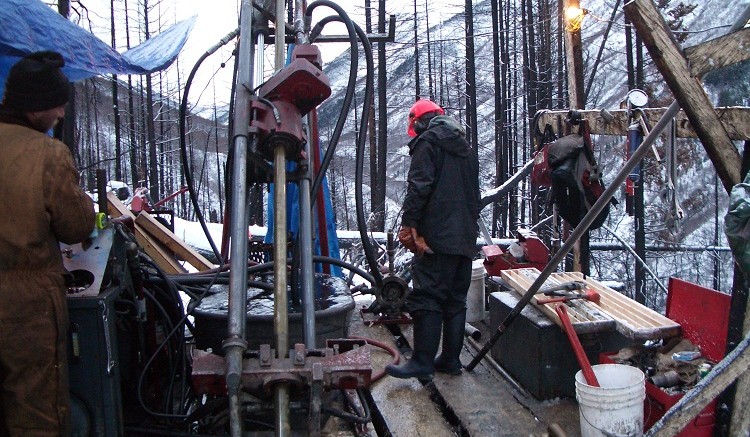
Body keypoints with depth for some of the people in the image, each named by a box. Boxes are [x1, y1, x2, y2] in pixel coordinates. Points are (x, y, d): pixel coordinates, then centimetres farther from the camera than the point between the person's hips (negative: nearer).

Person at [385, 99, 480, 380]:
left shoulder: (427, 142, -3)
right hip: (465, 238, 8)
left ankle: (422, 362, -5)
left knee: (426, 299, -6)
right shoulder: (466, 148, 23)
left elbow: (419, 187, -16)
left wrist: (408, 225, -14)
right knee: (456, 301, 11)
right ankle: (451, 359, 16)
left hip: (436, 237, -8)